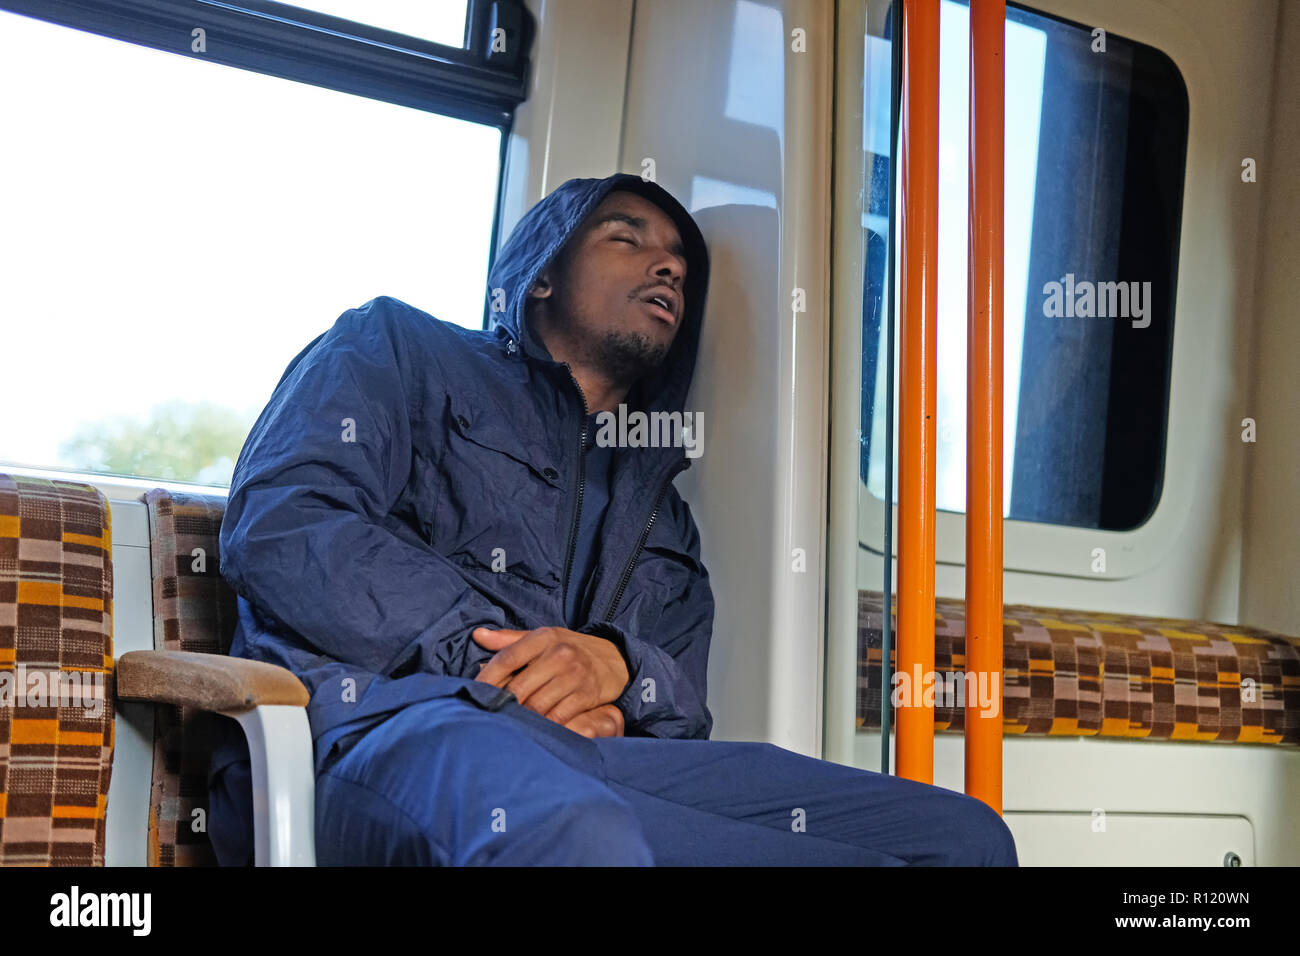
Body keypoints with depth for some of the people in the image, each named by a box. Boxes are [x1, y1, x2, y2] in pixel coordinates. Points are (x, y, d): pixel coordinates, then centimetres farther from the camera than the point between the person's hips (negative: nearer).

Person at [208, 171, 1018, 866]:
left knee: (966, 833, -15)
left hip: (592, 753, 6)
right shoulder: (398, 348, 20)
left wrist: (619, 665, -5)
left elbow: (683, 708, 20)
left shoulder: (659, 505, 34)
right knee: (577, 836, -44)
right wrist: (490, 656, -7)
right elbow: (281, 531, 2)